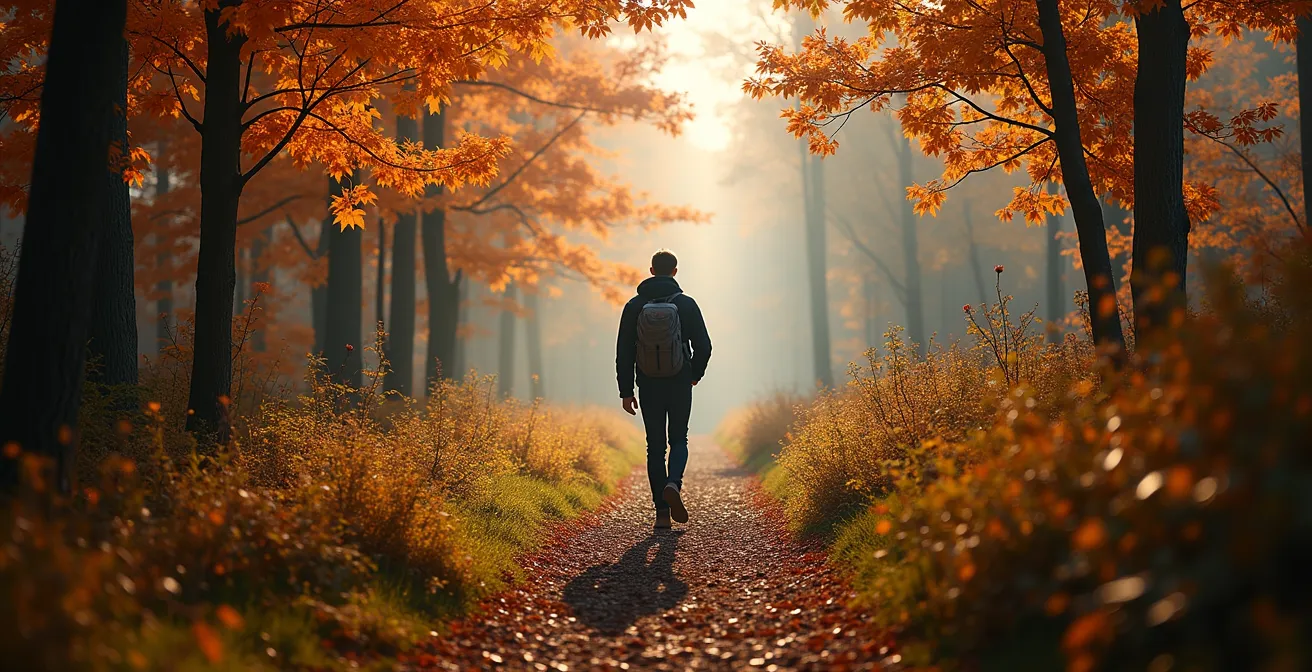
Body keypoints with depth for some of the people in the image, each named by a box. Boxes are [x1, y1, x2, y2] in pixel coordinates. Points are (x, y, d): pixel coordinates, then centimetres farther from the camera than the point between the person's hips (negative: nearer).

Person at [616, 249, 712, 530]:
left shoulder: (634, 306, -2)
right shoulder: (686, 304, -4)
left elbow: (624, 351, -3)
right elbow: (703, 346, -3)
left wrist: (626, 392, 2)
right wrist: (695, 375, 16)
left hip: (649, 387, 1)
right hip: (680, 385, -1)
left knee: (655, 446, 9)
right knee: (679, 440, 15)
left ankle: (662, 513, 6)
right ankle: (673, 484, -15)